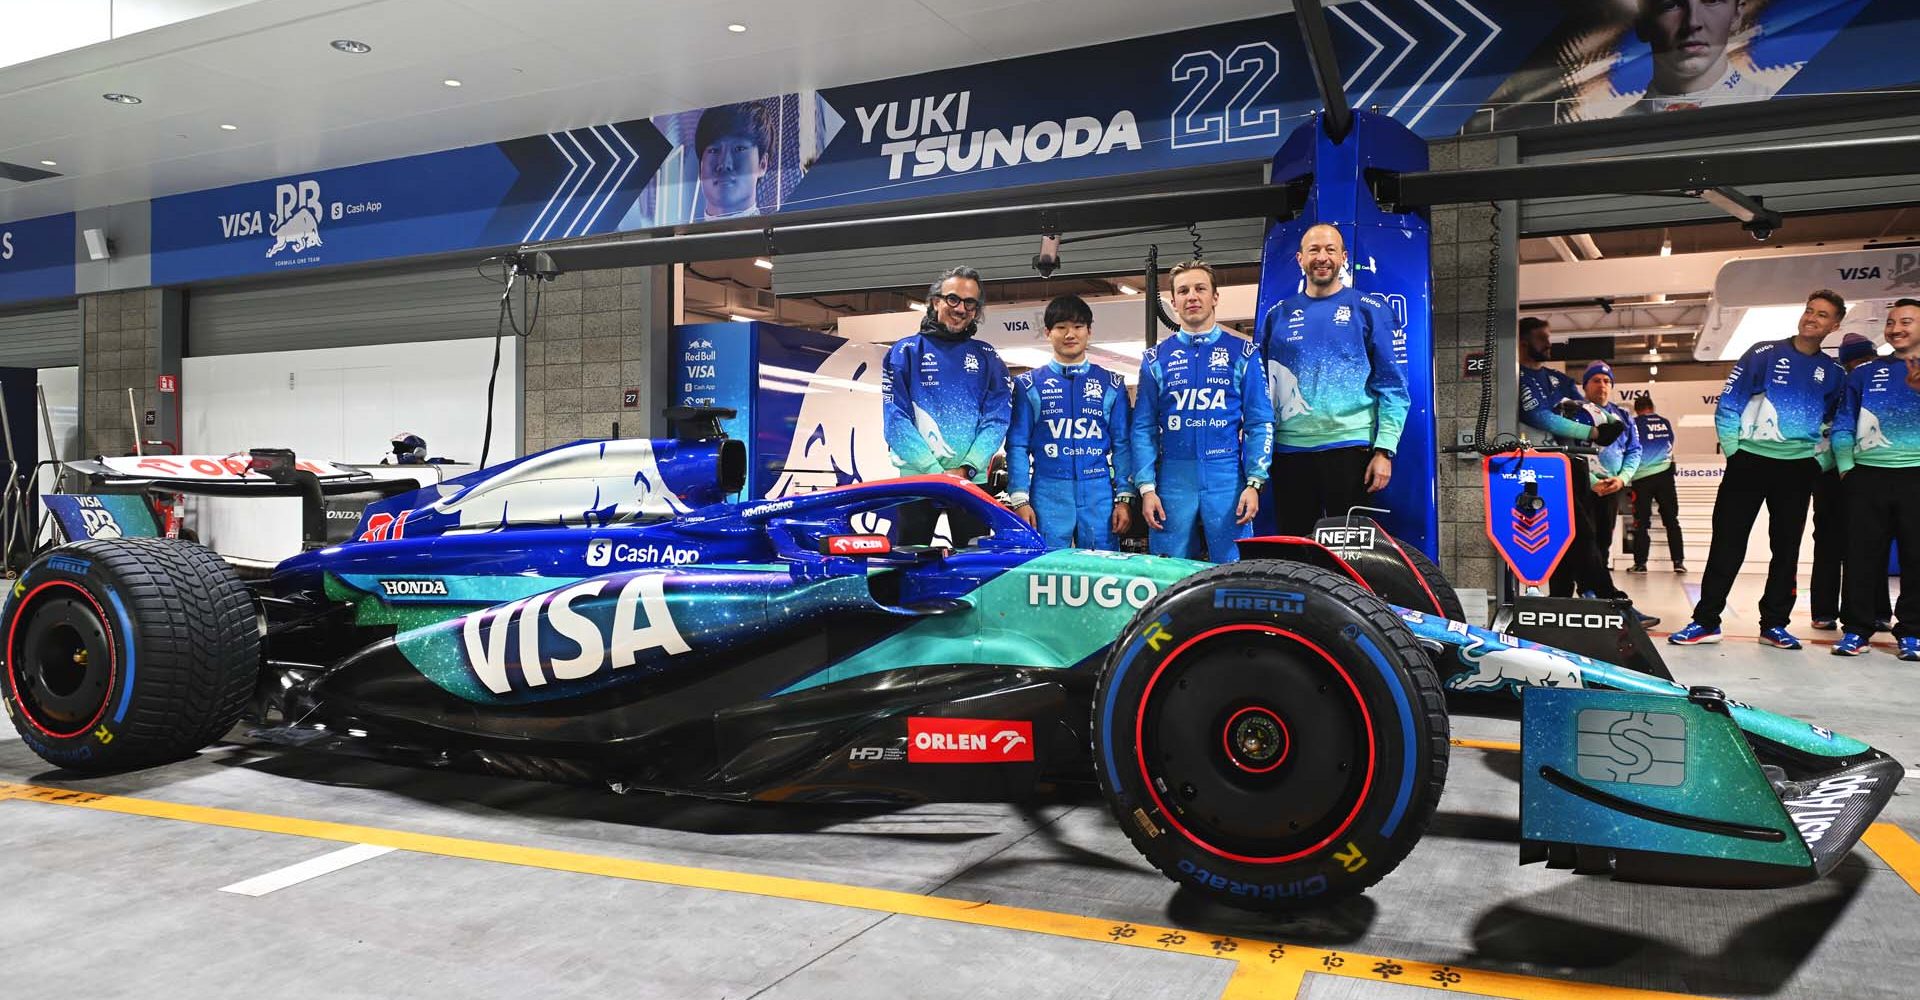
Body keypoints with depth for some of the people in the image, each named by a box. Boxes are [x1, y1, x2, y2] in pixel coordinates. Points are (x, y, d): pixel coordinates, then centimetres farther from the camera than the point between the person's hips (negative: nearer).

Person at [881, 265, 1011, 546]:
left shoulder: (987, 358, 10)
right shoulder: (906, 351, 4)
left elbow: (997, 419, 0)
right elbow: (896, 419, -6)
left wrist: (966, 468, -15)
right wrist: (937, 471, -15)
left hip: (972, 480, 2)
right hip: (916, 477, -1)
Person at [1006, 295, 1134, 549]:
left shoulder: (1111, 384, 11)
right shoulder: (1029, 385, 7)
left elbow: (1121, 445, 9)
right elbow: (1017, 445, 3)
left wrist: (1124, 498, 1)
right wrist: (1019, 499, -6)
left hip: (1099, 496, 1)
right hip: (1047, 496, -1)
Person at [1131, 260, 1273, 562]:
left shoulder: (1243, 353, 7)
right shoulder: (1156, 359, 10)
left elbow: (1260, 423, 3)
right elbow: (1143, 428, 6)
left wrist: (1254, 483, -7)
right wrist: (1146, 487, -3)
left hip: (1228, 480, -1)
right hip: (1172, 480, 1)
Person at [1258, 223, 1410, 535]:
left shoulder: (1370, 310, 4)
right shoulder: (1278, 315, 12)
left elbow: (1393, 387, 0)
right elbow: (1261, 386, 15)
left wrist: (1384, 450, -10)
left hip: (1350, 447, -2)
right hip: (1289, 450, 3)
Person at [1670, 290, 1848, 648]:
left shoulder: (1834, 373, 8)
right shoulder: (1764, 354, -2)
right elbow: (1729, 404, -2)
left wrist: (1821, 461, 5)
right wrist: (1732, 449, -7)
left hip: (1798, 469, 3)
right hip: (1750, 461, -3)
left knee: (1787, 548, 8)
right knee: (1727, 544, -3)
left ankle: (1774, 624, 17)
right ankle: (1706, 621, 1)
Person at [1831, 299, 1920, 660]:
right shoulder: (1865, 374, 15)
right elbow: (1843, 424, 12)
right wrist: (1846, 465, 0)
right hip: (1868, 474, 1)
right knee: (1861, 555, 1)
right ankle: (1856, 629, 7)